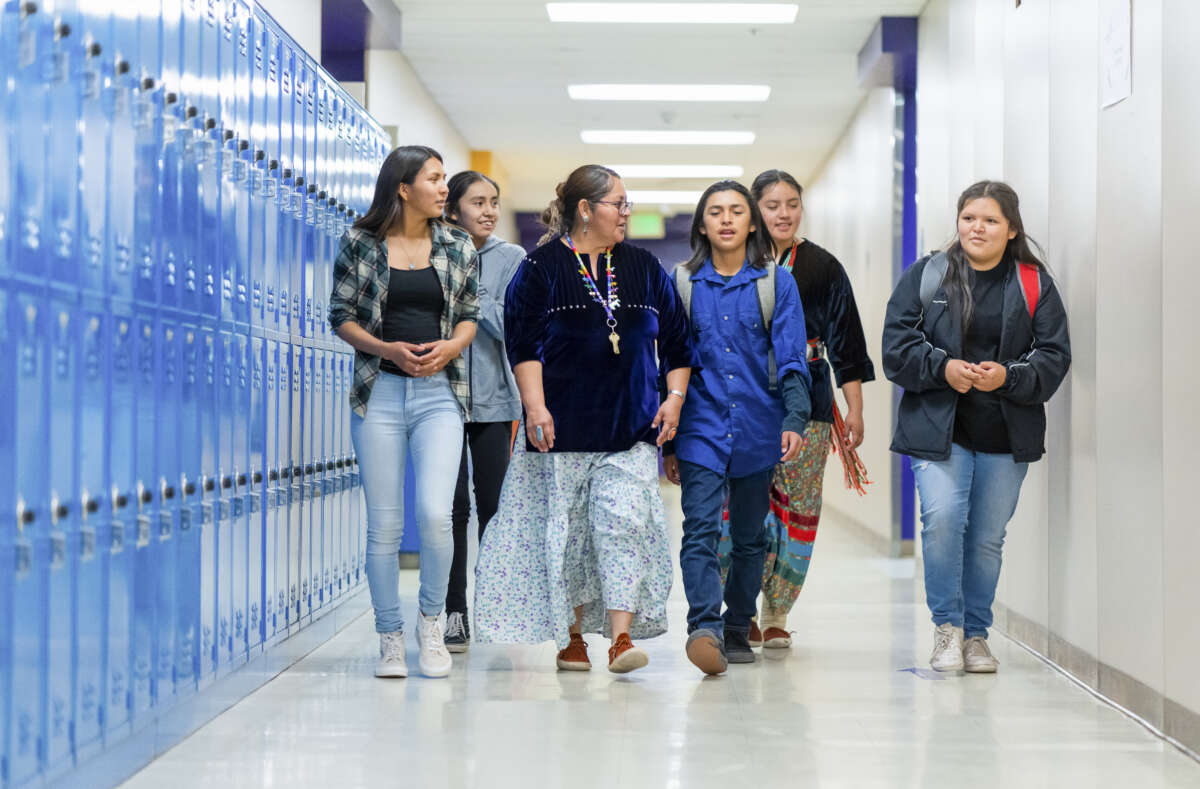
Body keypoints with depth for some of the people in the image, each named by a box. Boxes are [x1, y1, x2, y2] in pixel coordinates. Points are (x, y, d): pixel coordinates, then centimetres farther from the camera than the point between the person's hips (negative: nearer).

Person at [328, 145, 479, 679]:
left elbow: (470, 312, 14)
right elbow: (341, 315, 4)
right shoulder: (360, 244, 3)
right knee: (384, 524, 1)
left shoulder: (457, 247, 8)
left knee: (434, 513, -14)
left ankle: (431, 618, 11)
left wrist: (452, 345, -7)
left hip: (440, 393, 1)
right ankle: (390, 638, 14)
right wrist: (388, 349, -11)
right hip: (379, 393, -1)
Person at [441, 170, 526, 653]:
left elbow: (511, 327, -6)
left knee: (494, 505, 2)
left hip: (496, 399, 1)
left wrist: (471, 291, -11)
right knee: (452, 506, -2)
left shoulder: (512, 259, 5)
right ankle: (454, 613, 4)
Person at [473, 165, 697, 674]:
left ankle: (622, 636, -15)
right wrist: (535, 406, -15)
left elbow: (676, 343, 16)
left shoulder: (644, 268, 12)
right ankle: (572, 636, 16)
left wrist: (675, 397, 4)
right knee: (567, 529, 3)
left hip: (631, 427, 2)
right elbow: (524, 344, -5)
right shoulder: (541, 268, 1)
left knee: (624, 521, -12)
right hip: (564, 425, -2)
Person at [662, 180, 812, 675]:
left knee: (749, 537, 10)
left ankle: (737, 631, 23)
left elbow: (791, 358, -1)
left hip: (758, 428, 1)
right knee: (700, 529, -17)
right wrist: (666, 441, 5)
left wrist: (794, 419, -17)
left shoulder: (776, 283, 4)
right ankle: (705, 629, -28)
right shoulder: (683, 283, 6)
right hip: (701, 426, -1)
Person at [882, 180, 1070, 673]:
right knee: (942, 520, -18)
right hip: (938, 427, -1)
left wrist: (1008, 376, -16)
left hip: (1006, 434, 2)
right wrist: (942, 368, -16)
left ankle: (976, 633, 22)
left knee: (988, 536, 7)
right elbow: (896, 345, 0)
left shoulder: (1034, 285, 5)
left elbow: (1055, 355, 2)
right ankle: (947, 625, -1)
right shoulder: (926, 275, 3)